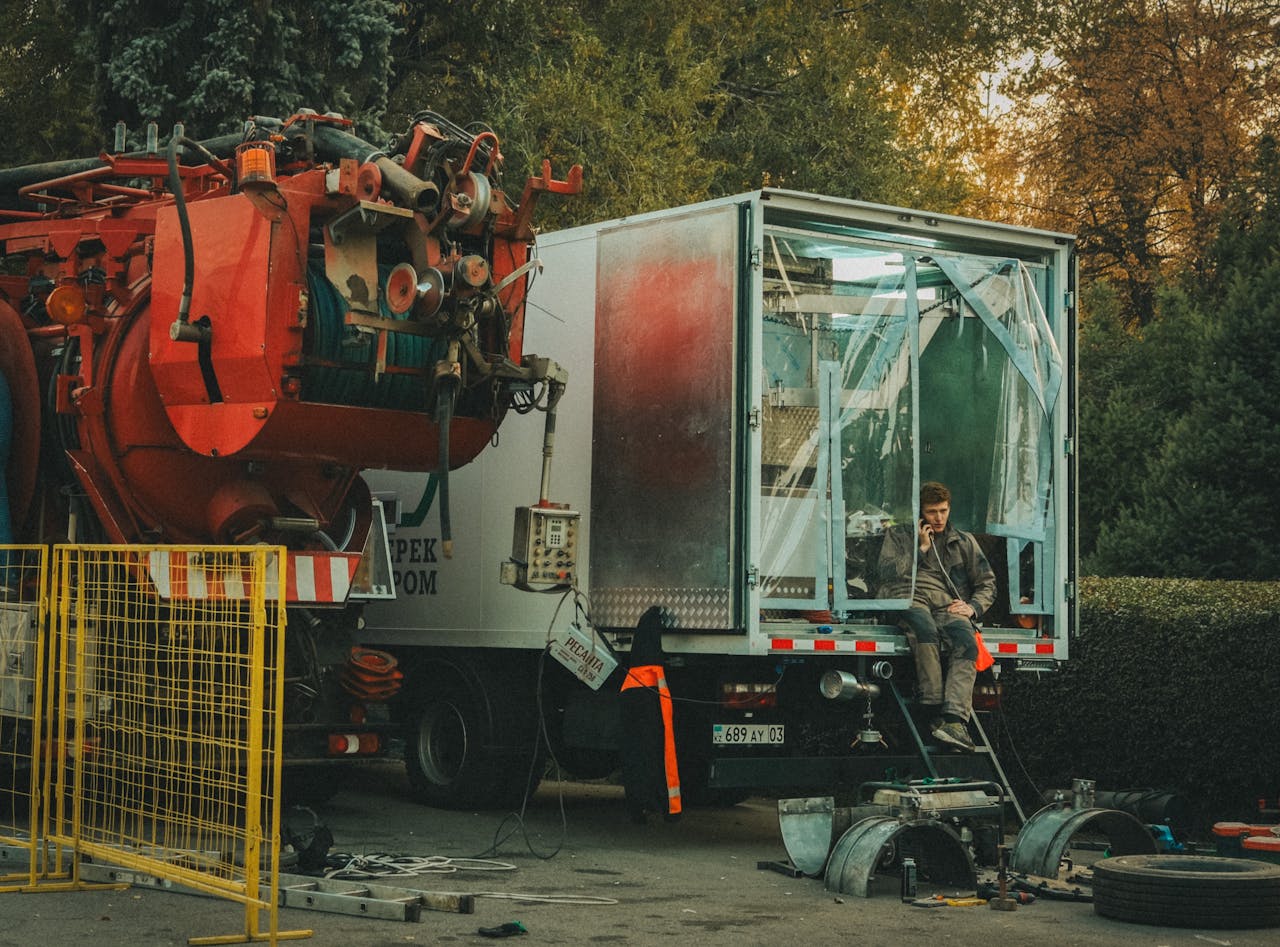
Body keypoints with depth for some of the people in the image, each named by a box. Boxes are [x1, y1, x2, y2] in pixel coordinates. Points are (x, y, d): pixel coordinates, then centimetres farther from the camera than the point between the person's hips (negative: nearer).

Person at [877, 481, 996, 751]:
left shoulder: (964, 542, 28)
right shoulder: (898, 536, 25)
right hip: (910, 598, -2)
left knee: (967, 642, -34)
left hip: (949, 605, 2)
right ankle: (933, 713, -42)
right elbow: (888, 573, 8)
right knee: (926, 630, -40)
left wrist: (973, 607, 2)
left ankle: (955, 720, -49)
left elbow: (987, 583, 23)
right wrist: (921, 548, 6)